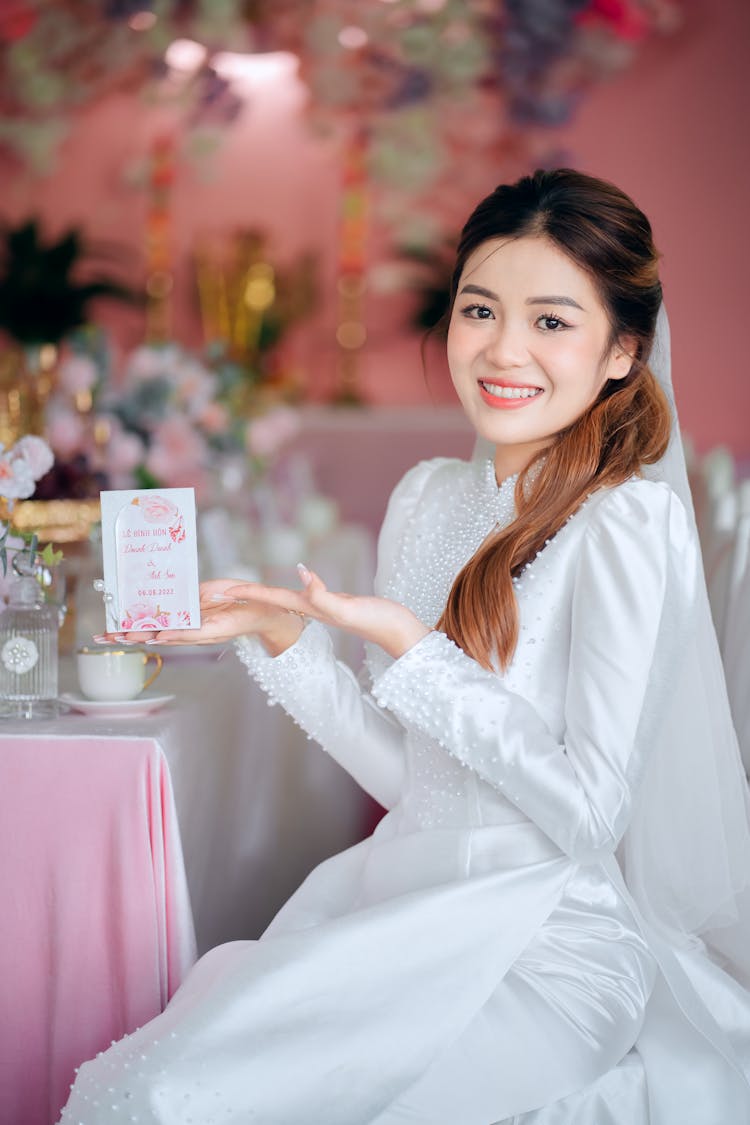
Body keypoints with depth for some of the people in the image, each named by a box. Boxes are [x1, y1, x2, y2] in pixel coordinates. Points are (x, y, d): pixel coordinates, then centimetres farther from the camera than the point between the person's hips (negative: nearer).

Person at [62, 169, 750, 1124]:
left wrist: (411, 649, -19)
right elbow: (407, 774, 10)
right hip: (401, 911, 6)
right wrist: (278, 636, -1)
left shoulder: (629, 522, -13)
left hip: (546, 954, -6)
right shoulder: (428, 496, 9)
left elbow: (590, 810, -16)